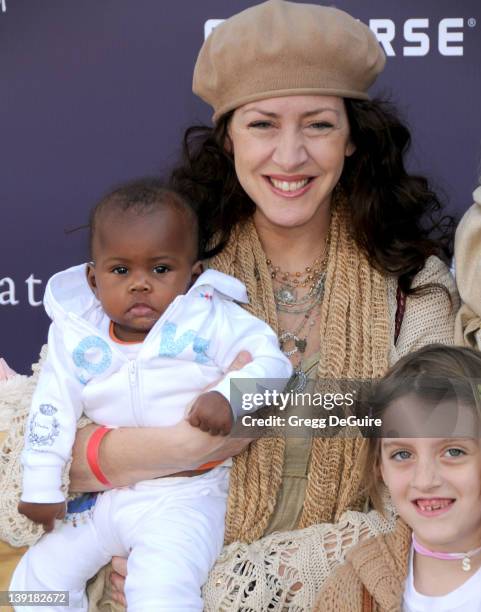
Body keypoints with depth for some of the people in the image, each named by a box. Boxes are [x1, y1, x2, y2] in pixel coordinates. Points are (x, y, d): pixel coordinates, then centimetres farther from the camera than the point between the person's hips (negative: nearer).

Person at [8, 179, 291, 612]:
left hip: (183, 496, -4)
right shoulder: (76, 337, 0)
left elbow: (271, 361, -10)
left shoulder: (210, 321, -8)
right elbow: (53, 410, 4)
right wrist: (41, 488, 2)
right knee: (39, 573, 3)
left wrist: (228, 396, -28)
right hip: (100, 495, 5)